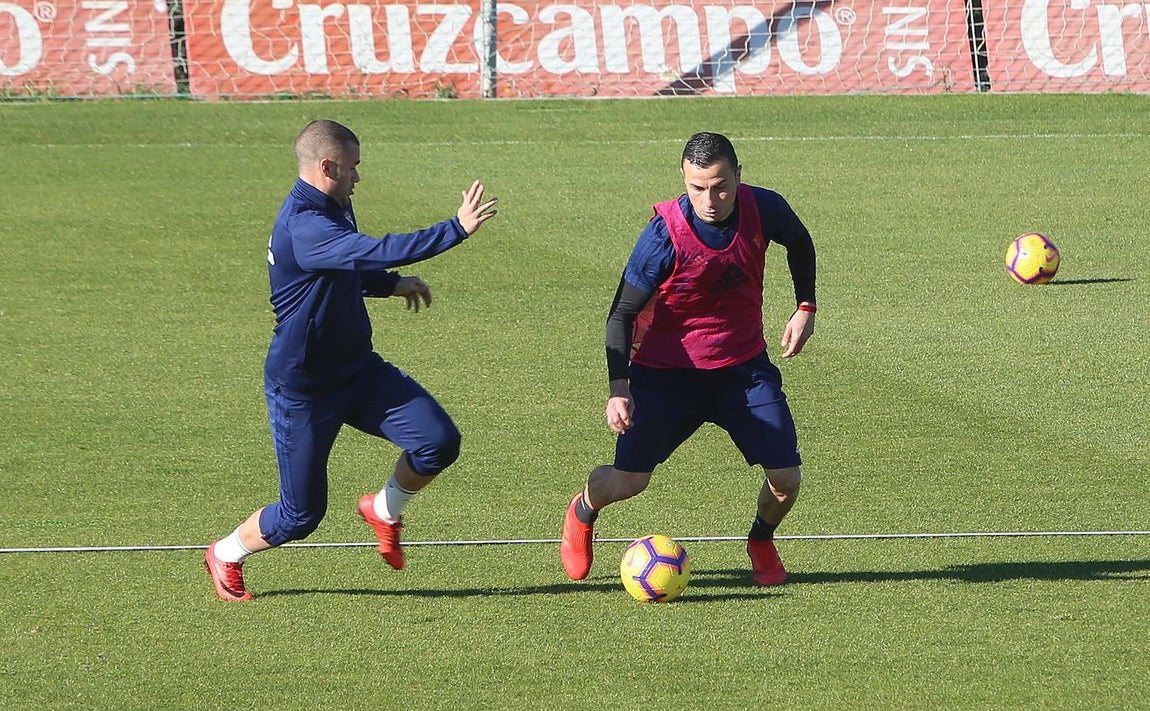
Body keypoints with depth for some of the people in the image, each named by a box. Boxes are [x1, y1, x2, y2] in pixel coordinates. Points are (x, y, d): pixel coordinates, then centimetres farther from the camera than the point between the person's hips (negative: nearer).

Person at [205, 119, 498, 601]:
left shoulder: (334, 210, 6)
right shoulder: (303, 227, -27)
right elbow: (376, 252, -41)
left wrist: (391, 285, 14)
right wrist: (457, 229, -39)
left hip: (357, 369, 8)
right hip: (302, 390, -8)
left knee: (438, 441, -10)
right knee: (301, 515, 2)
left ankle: (385, 512, 18)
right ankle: (225, 556, 31)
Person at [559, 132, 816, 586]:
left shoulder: (763, 210, -14)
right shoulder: (665, 235, -25)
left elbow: (800, 243, 13)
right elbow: (622, 314, -18)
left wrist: (806, 307, 6)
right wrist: (619, 388, -29)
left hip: (743, 367, 3)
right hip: (665, 371, -3)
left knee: (786, 480, -8)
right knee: (628, 481, -9)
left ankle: (761, 543, 27)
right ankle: (582, 514, 28)